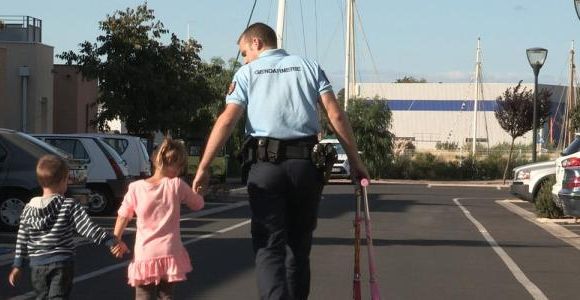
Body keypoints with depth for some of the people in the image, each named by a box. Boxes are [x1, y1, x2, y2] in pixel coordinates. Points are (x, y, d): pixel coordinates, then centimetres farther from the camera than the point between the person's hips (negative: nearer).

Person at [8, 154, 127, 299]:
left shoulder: (28, 209, 2)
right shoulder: (70, 206, -9)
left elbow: (21, 240, 5)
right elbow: (89, 229, -17)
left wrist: (17, 266, 12)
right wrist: (113, 241, -17)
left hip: (37, 265, 4)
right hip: (62, 263, -4)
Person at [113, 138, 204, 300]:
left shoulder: (136, 188, -5)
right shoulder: (177, 185, -7)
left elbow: (123, 217, 4)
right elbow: (198, 204, 8)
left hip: (145, 255, -1)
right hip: (169, 253, 1)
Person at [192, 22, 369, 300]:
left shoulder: (247, 73, 11)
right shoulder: (309, 67, 16)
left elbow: (227, 120, -2)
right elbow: (336, 115, 6)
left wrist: (204, 167, -3)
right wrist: (355, 160, 9)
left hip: (265, 165, -2)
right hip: (306, 164, 2)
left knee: (269, 246, -3)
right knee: (299, 244, 15)